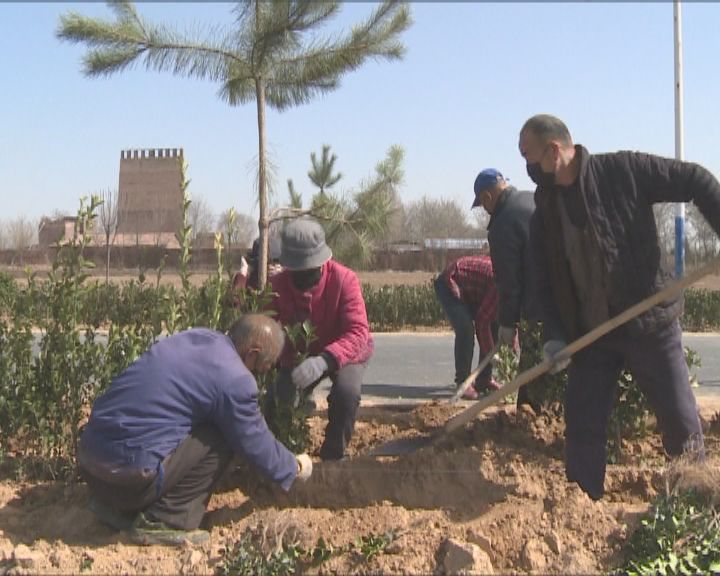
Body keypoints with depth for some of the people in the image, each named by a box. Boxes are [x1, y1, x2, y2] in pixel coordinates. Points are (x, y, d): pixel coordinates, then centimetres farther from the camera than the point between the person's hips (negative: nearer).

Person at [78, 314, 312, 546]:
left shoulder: (197, 336, 10)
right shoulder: (235, 380, -14)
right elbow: (255, 444, 1)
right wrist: (295, 468, 20)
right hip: (130, 472, -8)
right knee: (218, 441, 0)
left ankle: (114, 506, 18)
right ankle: (162, 522, -3)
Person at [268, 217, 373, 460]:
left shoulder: (344, 279, -30)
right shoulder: (277, 285, -20)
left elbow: (358, 332, -37)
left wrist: (324, 361, -55)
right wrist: (287, 368, -40)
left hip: (344, 351, -3)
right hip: (301, 353, 3)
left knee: (346, 392, -32)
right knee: (279, 394, -19)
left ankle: (334, 456, -7)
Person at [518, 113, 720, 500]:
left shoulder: (624, 171, -10)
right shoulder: (544, 215, 5)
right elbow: (547, 283, 6)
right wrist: (554, 335, -8)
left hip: (649, 326, -4)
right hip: (590, 334, 4)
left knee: (681, 423, 4)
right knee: (582, 426, 3)